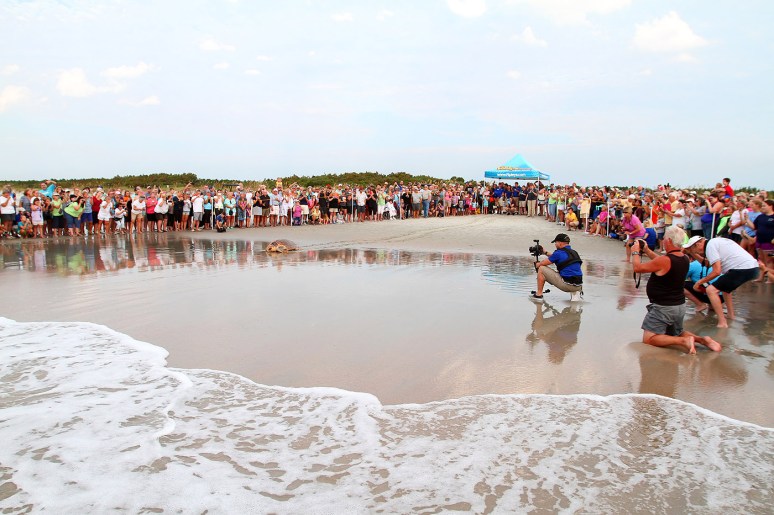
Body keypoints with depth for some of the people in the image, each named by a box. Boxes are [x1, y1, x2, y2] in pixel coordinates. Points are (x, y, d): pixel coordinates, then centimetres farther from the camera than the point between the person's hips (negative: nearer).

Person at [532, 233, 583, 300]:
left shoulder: (559, 253, -8)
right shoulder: (574, 253, 15)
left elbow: (543, 263, 3)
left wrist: (537, 264, 25)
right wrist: (545, 252, 40)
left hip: (567, 284, -7)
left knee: (541, 269, 2)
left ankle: (539, 294, 7)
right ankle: (575, 292, 15)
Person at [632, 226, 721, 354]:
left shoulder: (664, 261, -24)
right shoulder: (684, 259, 1)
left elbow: (637, 268, -15)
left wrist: (636, 252, 2)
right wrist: (646, 250, 20)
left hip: (663, 307, -9)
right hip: (680, 306, 9)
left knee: (648, 338, -5)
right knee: (676, 333, 29)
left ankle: (683, 341, -18)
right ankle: (701, 339, 7)